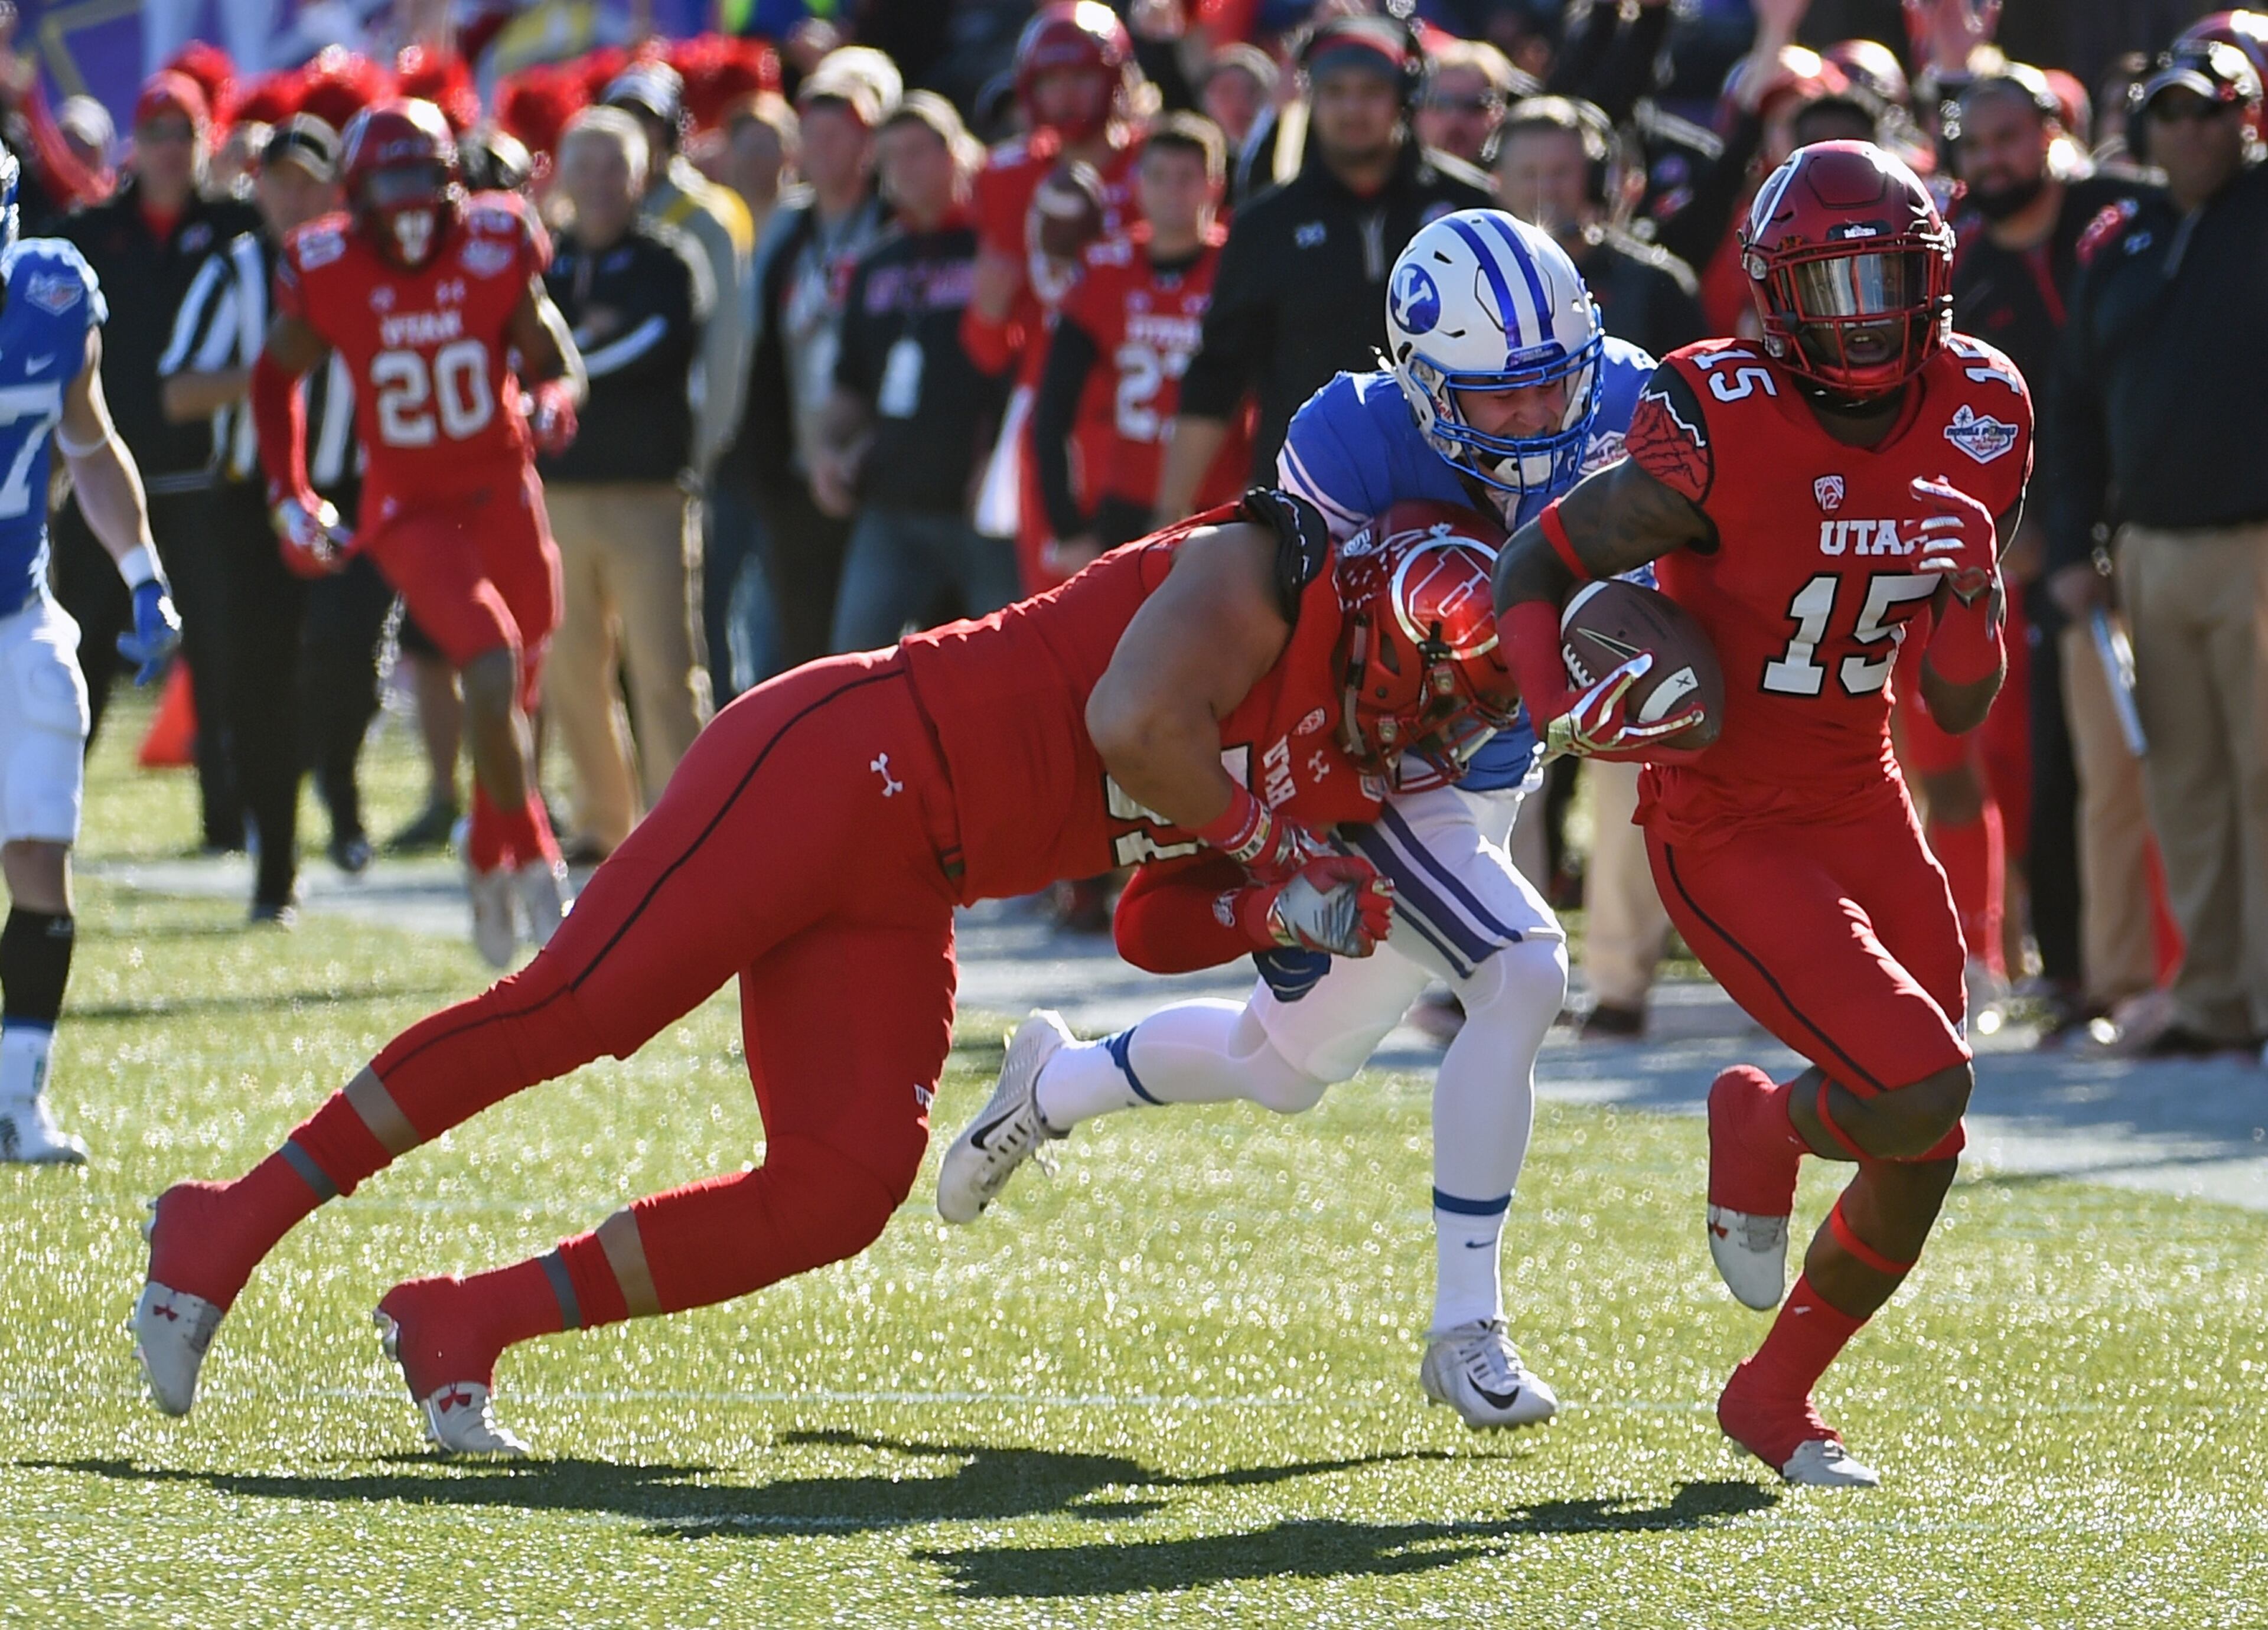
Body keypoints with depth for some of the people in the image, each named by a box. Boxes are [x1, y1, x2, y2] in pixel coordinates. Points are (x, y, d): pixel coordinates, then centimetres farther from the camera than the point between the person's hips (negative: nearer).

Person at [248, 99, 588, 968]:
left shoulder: (496, 252, -9)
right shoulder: (327, 274, -11)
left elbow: (555, 360, 3)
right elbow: (275, 379, 6)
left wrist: (552, 404, -20)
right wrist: (289, 496, 1)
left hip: (503, 493, 3)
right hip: (409, 509, -3)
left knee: (514, 695, 13)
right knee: (494, 671, -22)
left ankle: (490, 869, 36)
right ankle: (533, 863, -5)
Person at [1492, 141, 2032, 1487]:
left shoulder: (1980, 418, -2)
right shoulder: (1721, 428, -20)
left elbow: (1961, 707, 2)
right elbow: (1538, 565, -8)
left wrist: (1974, 589, -18)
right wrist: (1563, 709, -26)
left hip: (1864, 807, 6)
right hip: (1727, 831, -6)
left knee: (1924, 1158, 5)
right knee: (1922, 1092, -20)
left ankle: (1776, 1398, 27)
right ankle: (1761, 1126, 15)